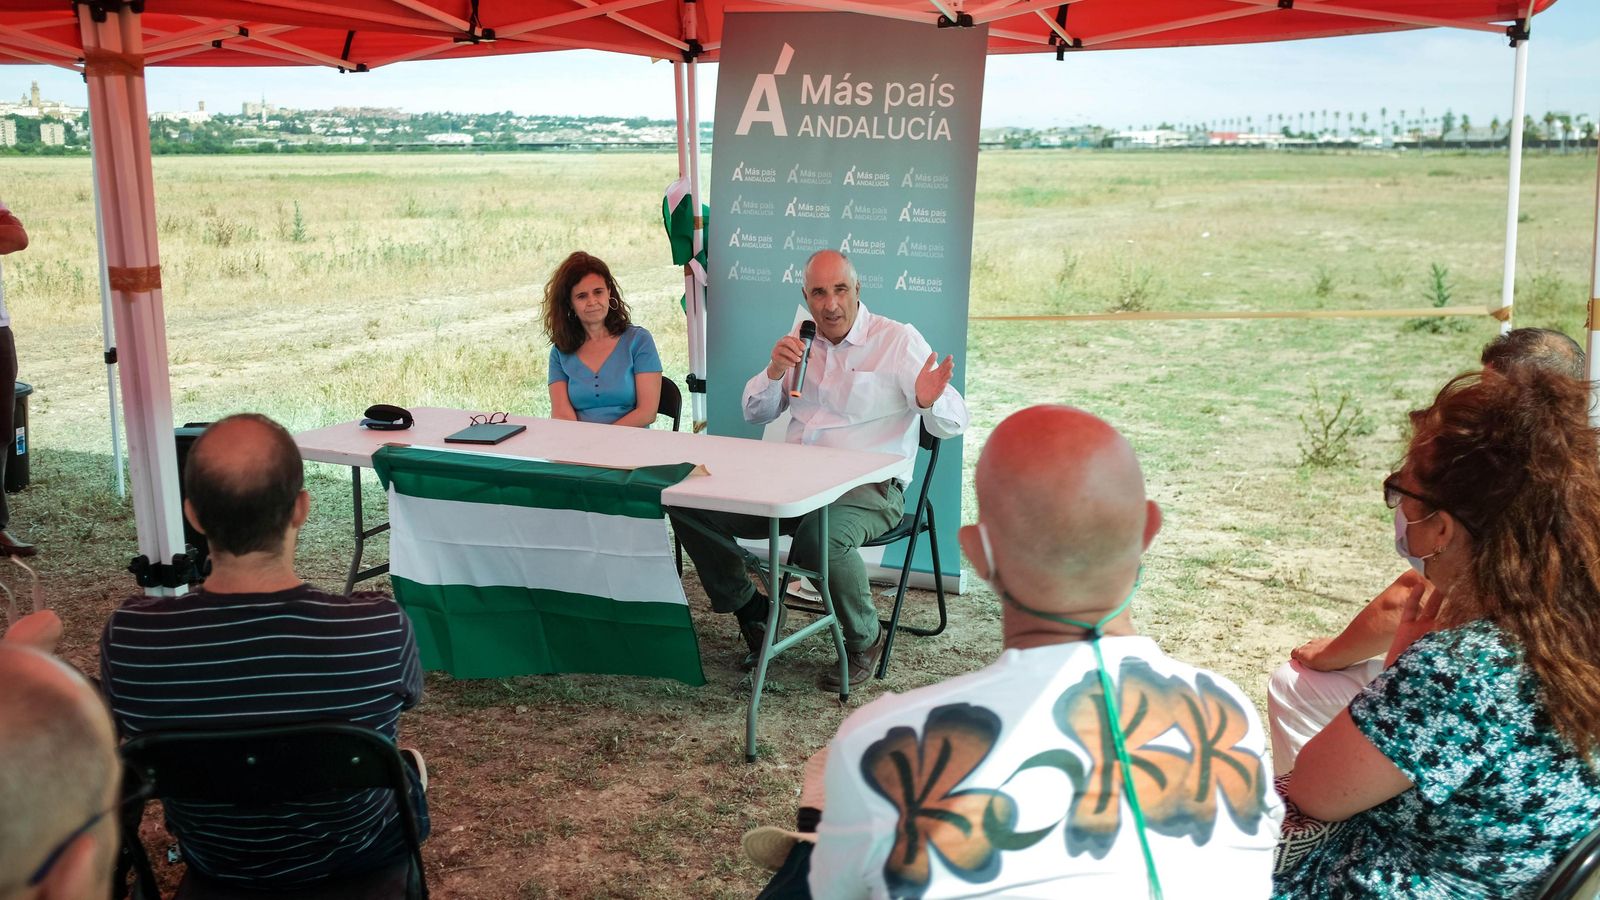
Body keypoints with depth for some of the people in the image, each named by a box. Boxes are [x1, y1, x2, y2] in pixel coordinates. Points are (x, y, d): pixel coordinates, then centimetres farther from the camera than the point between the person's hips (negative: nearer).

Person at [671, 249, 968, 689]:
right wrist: (774, 371, -3)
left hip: (869, 487, -6)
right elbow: (755, 414, 17)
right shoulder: (801, 344, 14)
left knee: (820, 540, -39)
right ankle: (750, 609, 8)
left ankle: (864, 640, -9)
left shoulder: (899, 340, -3)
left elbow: (952, 423, -8)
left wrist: (930, 402, -33)